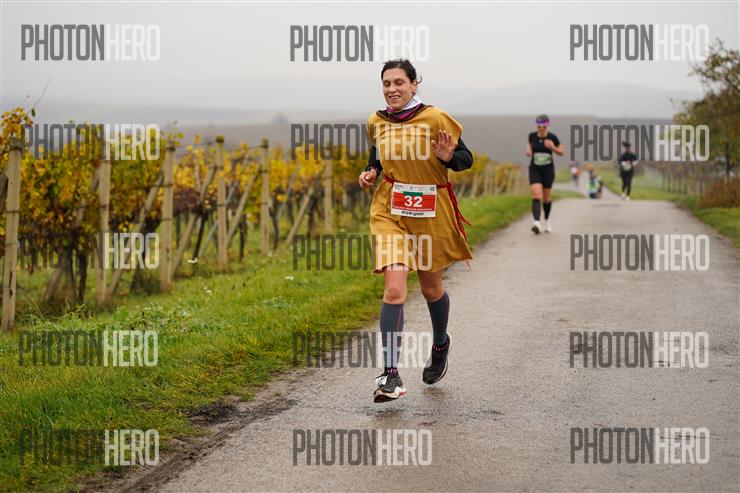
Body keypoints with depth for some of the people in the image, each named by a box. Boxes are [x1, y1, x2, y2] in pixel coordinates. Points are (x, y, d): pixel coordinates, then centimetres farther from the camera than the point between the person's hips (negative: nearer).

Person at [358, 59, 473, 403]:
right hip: (390, 212, 1)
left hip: (431, 213, -1)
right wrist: (370, 172, 1)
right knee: (394, 288, -16)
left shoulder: (435, 119, -10)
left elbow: (466, 159, -3)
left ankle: (440, 344, 48)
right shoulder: (376, 122, 2)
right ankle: (391, 375, -18)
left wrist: (448, 157, -24)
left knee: (431, 289, 16)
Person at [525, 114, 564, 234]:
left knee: (546, 196, 12)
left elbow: (562, 152, 1)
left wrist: (553, 148, -19)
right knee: (536, 195, -18)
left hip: (548, 170, 0)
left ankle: (547, 220, 37)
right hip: (535, 170, 0)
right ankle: (536, 223, -30)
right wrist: (528, 150, -3)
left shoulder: (552, 137, -9)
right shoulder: (532, 136, -4)